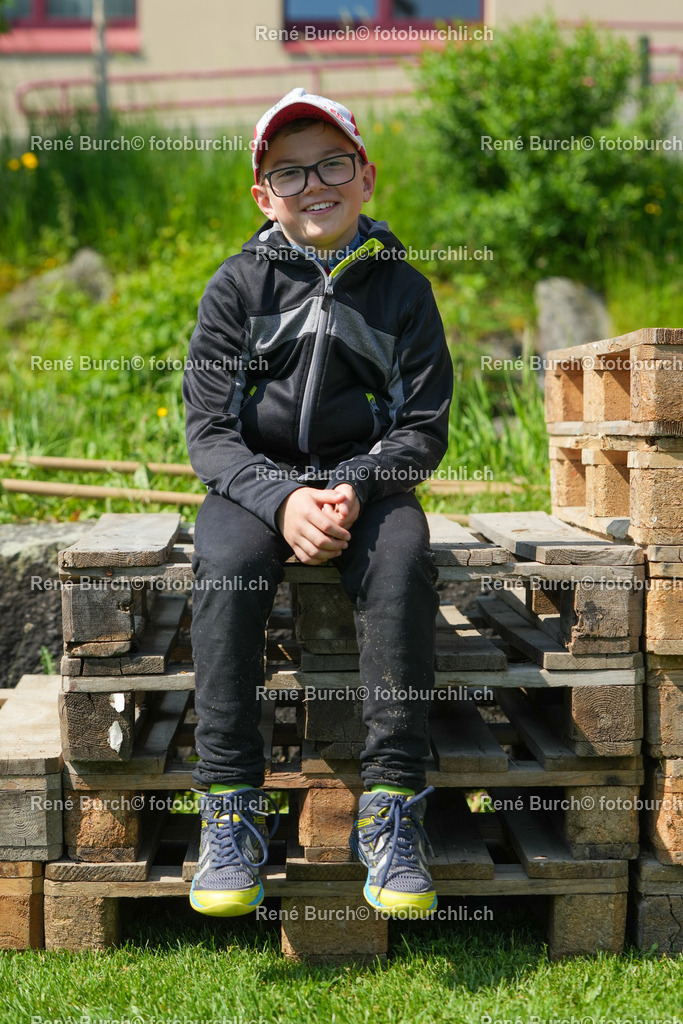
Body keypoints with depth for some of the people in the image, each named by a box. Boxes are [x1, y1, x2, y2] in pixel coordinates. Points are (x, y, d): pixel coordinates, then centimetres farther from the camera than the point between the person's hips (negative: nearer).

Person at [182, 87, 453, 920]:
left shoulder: (400, 288, 4)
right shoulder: (238, 287, 2)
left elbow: (424, 429, 0)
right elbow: (209, 431, -4)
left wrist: (352, 491, -19)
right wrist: (282, 498, -22)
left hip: (368, 480, 0)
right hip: (255, 480, 0)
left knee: (402, 563, -33)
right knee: (225, 564, -33)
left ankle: (392, 804, -28)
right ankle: (231, 804, -27)